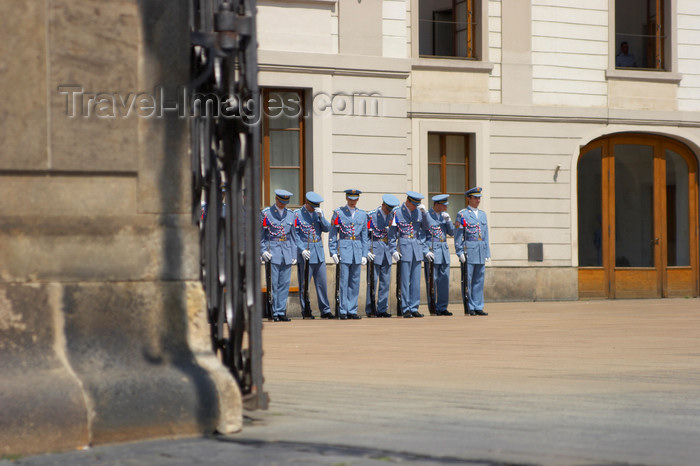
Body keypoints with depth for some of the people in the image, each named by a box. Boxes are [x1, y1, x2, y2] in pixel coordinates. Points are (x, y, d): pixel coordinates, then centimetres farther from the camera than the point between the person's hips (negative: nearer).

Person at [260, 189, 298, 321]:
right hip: (272, 252, -4)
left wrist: (294, 255, 11)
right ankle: (275, 313, 0)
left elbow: (292, 236, 16)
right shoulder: (266, 213, 0)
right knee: (274, 285, -4)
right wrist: (263, 251, -9)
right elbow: (260, 235, 1)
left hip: (287, 252, 4)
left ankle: (281, 312, 6)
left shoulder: (290, 215, 13)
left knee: (284, 284, 2)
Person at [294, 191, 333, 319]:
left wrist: (321, 216, -11)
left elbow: (327, 229, 3)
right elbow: (294, 234, -7)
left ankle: (325, 310, 9)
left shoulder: (319, 213, 11)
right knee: (304, 283, 0)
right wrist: (302, 250, -16)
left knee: (322, 282, 5)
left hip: (319, 253, 5)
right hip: (305, 253, -5)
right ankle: (305, 310, 8)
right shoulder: (297, 214, -5)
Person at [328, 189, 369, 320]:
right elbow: (332, 234, 2)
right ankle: (343, 311, -1)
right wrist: (333, 252, -6)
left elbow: (364, 236, 14)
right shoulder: (338, 213, 1)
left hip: (358, 249, 4)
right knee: (344, 281, -5)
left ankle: (352, 310, 9)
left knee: (355, 282, 5)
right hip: (344, 247, -4)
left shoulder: (362, 215, 12)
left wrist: (364, 254, 8)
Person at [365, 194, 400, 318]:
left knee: (385, 282, 5)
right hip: (375, 252, -5)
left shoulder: (391, 216, 10)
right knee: (373, 281, -5)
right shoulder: (372, 215, -6)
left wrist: (394, 250, 4)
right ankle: (369, 310, 0)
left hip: (387, 252, 5)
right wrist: (368, 251, -13)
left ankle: (382, 309, 10)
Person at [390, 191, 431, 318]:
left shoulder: (419, 211, 9)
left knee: (416, 280, 5)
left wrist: (424, 212, -7)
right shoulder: (397, 212, -3)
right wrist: (395, 250, -8)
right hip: (404, 247, -4)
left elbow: (426, 226, 4)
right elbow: (393, 233, -2)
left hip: (417, 248, 4)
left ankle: (414, 308, 10)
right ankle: (405, 309, 0)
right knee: (405, 280, -4)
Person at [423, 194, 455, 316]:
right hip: (432, 252, -6)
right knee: (432, 281, -3)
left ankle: (442, 307, 9)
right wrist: (426, 251, -15)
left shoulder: (444, 215, 13)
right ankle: (433, 309, 2)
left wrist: (448, 220, -5)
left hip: (444, 251, 6)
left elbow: (451, 232, 11)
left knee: (444, 281, 4)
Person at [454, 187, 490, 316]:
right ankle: (469, 308, -1)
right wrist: (459, 252, -12)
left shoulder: (482, 214, 17)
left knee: (479, 281, 7)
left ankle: (478, 307, 10)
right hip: (468, 251, -6)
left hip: (481, 252, 6)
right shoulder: (462, 214, -2)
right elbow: (458, 235, -5)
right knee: (467, 281, -3)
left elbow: (485, 235, 18)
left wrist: (487, 253, 13)